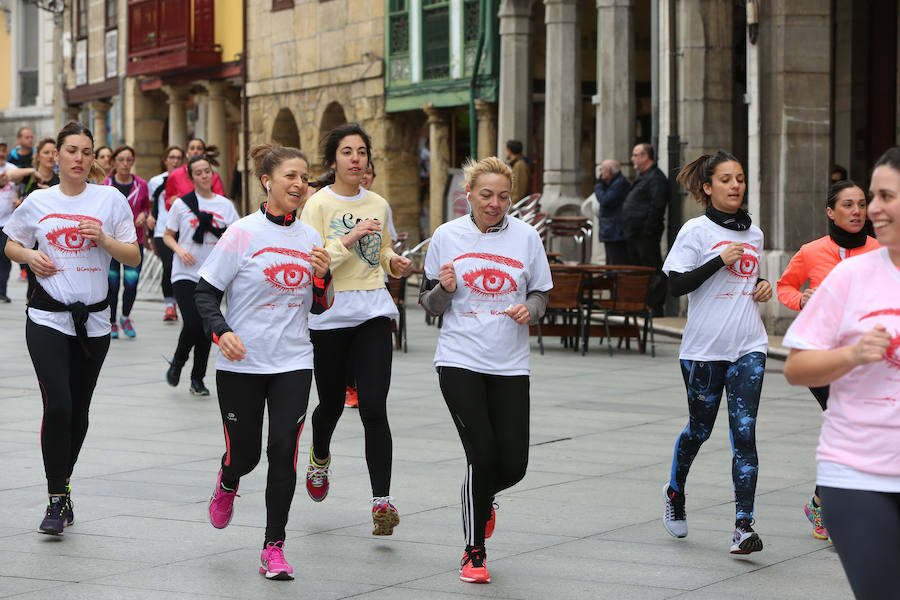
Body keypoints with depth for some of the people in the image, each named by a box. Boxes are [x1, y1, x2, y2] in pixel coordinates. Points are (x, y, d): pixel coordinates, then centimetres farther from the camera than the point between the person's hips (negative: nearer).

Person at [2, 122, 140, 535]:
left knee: (78, 411, 9)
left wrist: (105, 240, -15)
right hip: (47, 318, -1)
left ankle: (63, 483, 30)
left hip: (93, 321, 1)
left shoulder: (110, 199, 2)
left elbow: (134, 257, 3)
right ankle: (58, 500, -5)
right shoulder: (38, 202, 4)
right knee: (57, 407, -14)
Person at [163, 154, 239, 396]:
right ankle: (177, 362, 12)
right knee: (193, 324, -16)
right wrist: (179, 250, -11)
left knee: (206, 329, 4)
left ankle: (198, 379, 18)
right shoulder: (182, 204, 1)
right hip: (185, 274, -3)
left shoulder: (225, 205, 6)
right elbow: (167, 235, 8)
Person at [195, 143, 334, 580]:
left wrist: (322, 277, -6)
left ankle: (274, 548, 3)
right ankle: (227, 484, 43)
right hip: (241, 363, -3)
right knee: (245, 453, 4)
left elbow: (318, 308, 14)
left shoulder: (310, 238, 6)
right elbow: (205, 292, -5)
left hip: (293, 363, 3)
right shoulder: (243, 234, -8)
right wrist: (221, 332, -21)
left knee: (284, 451, -7)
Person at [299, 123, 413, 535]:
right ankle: (319, 458, 46)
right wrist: (348, 240, -22)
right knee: (332, 403, 12)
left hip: (373, 313, 2)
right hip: (329, 313, -2)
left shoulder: (378, 205, 10)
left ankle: (382, 501, -10)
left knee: (374, 409, -10)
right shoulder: (318, 204, -5)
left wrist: (396, 264, 4)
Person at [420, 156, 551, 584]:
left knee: (513, 464, -1)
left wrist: (530, 310, -11)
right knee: (482, 456, -9)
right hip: (459, 361, -2)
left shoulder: (526, 237, 3)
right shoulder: (446, 237, 1)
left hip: (510, 365, 2)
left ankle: (482, 499, 37)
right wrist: (444, 289, -15)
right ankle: (474, 552, 9)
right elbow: (429, 304, 7)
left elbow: (542, 293, 11)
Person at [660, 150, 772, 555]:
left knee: (744, 432, -9)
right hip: (704, 349, -3)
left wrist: (763, 288, 7)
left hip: (748, 347, 3)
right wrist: (720, 260, -18)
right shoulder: (696, 230, -4)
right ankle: (675, 491, 41)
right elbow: (676, 285, -12)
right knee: (700, 429, 12)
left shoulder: (753, 233, 13)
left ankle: (743, 525, -11)